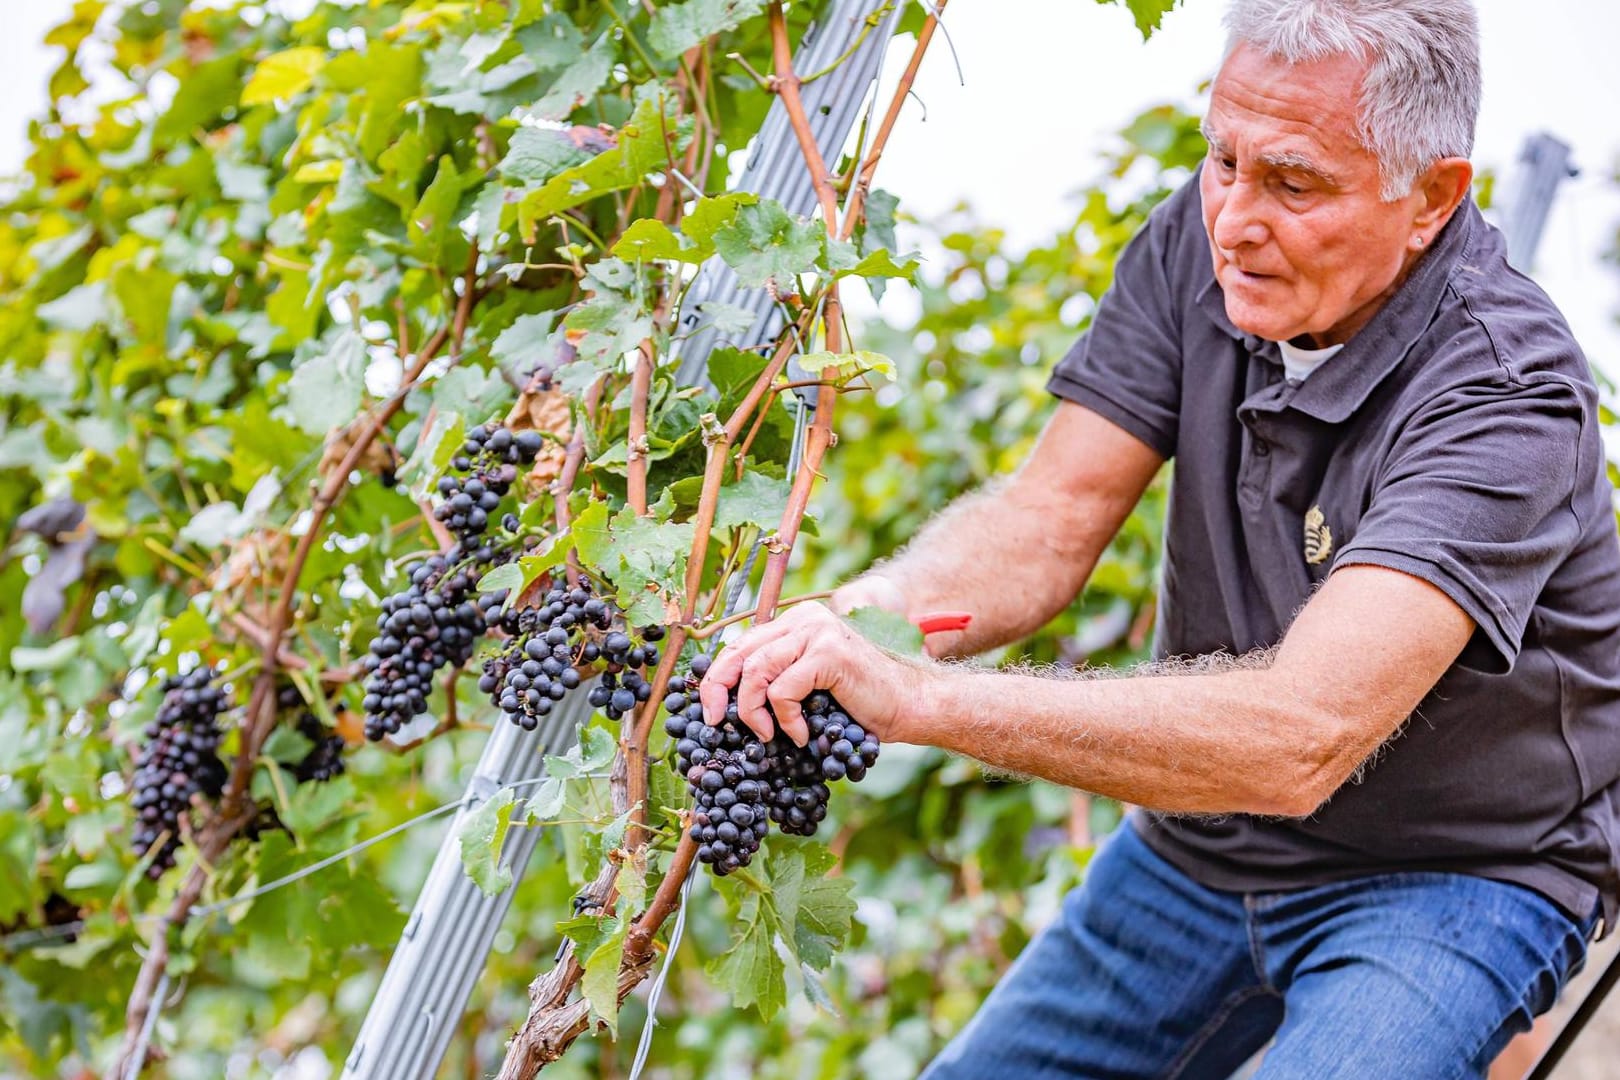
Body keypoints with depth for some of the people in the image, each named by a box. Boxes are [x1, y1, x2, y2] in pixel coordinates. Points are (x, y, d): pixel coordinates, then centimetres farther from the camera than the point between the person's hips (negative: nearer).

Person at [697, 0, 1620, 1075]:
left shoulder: (1506, 398, -30)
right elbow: (1049, 520, -12)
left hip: (1457, 875, -5)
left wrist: (923, 698, -46)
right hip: (1204, 850, 6)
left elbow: (1300, 738, -40)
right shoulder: (1203, 242, -10)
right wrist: (850, 622, -32)